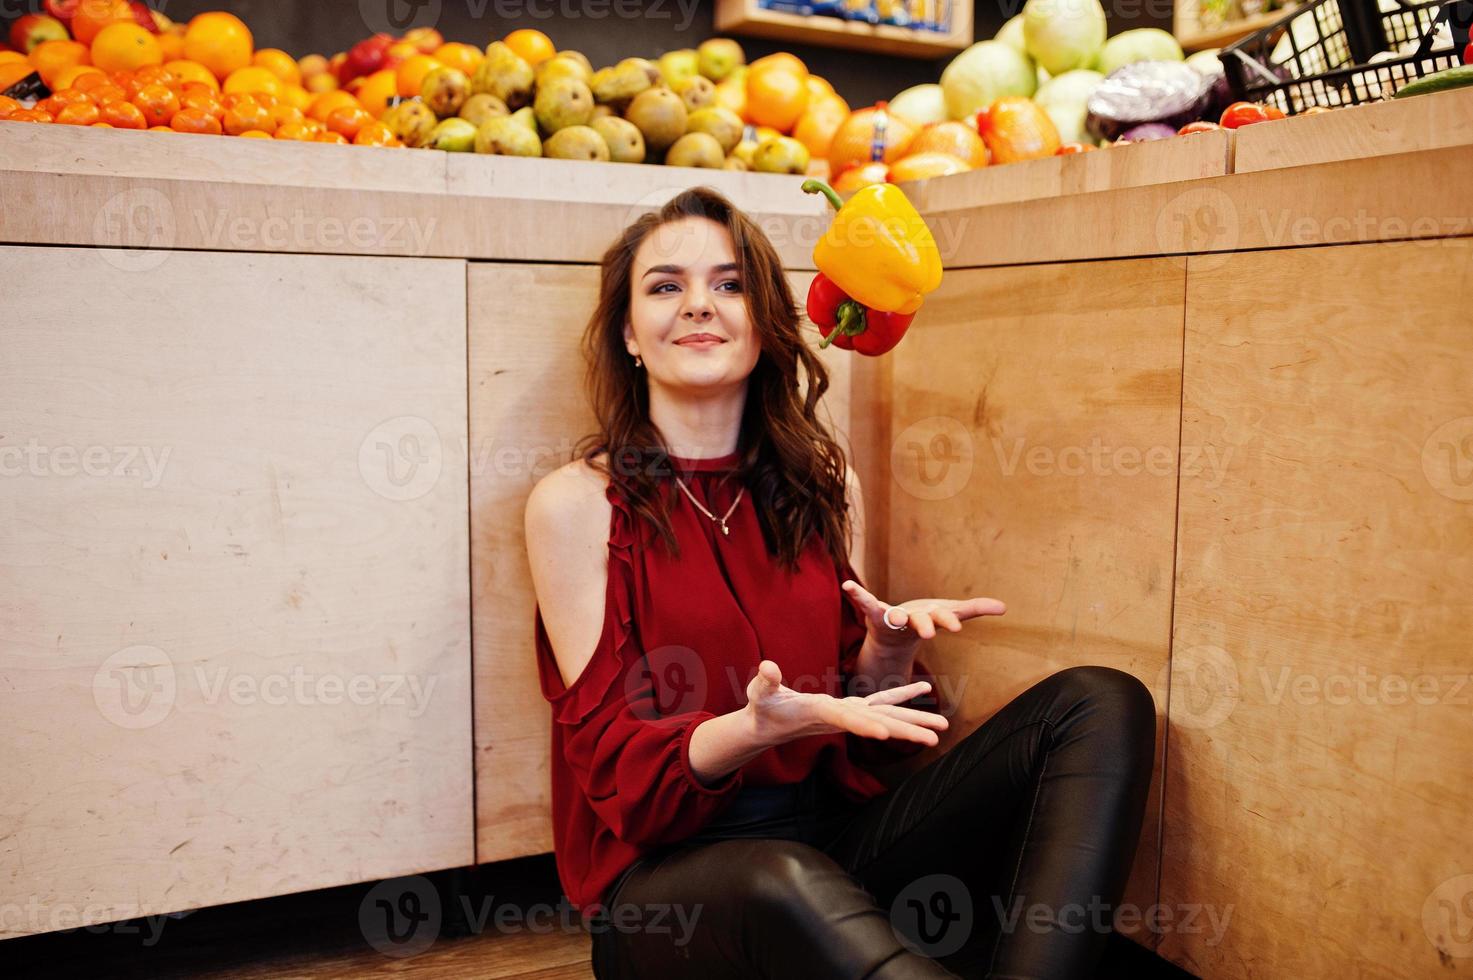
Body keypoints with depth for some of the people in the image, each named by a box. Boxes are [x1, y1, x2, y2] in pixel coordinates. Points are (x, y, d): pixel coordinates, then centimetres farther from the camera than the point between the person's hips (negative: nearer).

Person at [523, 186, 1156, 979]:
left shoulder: (824, 487, 10)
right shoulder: (576, 503, -5)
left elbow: (856, 724, 13)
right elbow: (611, 759, -8)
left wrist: (887, 652, -10)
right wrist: (755, 729, -27)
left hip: (834, 835, 6)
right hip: (667, 875, -5)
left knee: (1102, 705, -13)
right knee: (786, 886, -43)